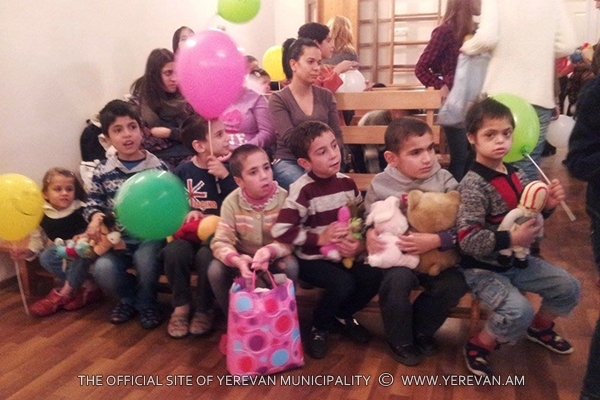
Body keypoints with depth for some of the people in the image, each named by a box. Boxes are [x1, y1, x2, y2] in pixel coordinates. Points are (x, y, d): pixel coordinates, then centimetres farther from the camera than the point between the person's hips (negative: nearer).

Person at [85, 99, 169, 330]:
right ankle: (130, 298, 12)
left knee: (144, 258, -33)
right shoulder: (103, 171, 2)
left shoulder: (158, 167, -2)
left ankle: (146, 303, 1)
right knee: (102, 270, -24)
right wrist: (96, 217, -12)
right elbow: (94, 202, 10)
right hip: (118, 237, 2)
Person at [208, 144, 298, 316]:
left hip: (275, 258, -1)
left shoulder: (284, 198, -18)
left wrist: (270, 251, -41)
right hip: (244, 258, 1)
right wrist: (237, 260, -40)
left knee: (290, 267, -31)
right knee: (215, 270, -25)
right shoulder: (232, 202, -15)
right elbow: (220, 242, -19)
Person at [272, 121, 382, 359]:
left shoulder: (347, 183, 1)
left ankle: (343, 316, 13)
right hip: (312, 259, -5)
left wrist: (360, 245, -12)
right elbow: (280, 231, -25)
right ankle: (320, 326, 3)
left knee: (373, 277, -18)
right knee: (343, 284, -29)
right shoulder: (302, 190, -17)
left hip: (344, 256, 5)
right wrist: (320, 238, -20)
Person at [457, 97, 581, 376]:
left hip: (517, 261, 8)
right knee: (518, 312, -26)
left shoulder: (516, 174, 1)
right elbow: (468, 240, -28)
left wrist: (547, 205, -4)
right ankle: (479, 345, 4)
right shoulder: (473, 184, -23)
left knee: (569, 288, 10)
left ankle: (539, 328, 38)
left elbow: (527, 217, 15)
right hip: (482, 268, -8)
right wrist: (511, 240, -32)